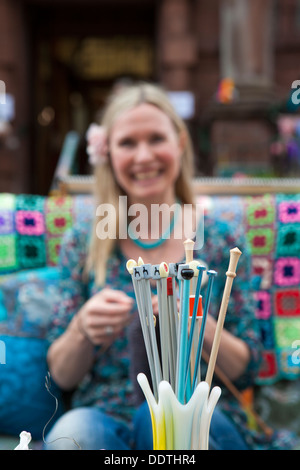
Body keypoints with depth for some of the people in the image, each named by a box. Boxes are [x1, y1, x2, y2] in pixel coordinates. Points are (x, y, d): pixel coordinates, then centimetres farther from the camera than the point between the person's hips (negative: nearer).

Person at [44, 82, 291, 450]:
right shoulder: (82, 245, 7)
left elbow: (246, 372, 5)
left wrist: (201, 326, -16)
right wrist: (83, 330, -17)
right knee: (73, 430, -34)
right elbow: (62, 376, 6)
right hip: (104, 420, 0)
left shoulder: (222, 242, 5)